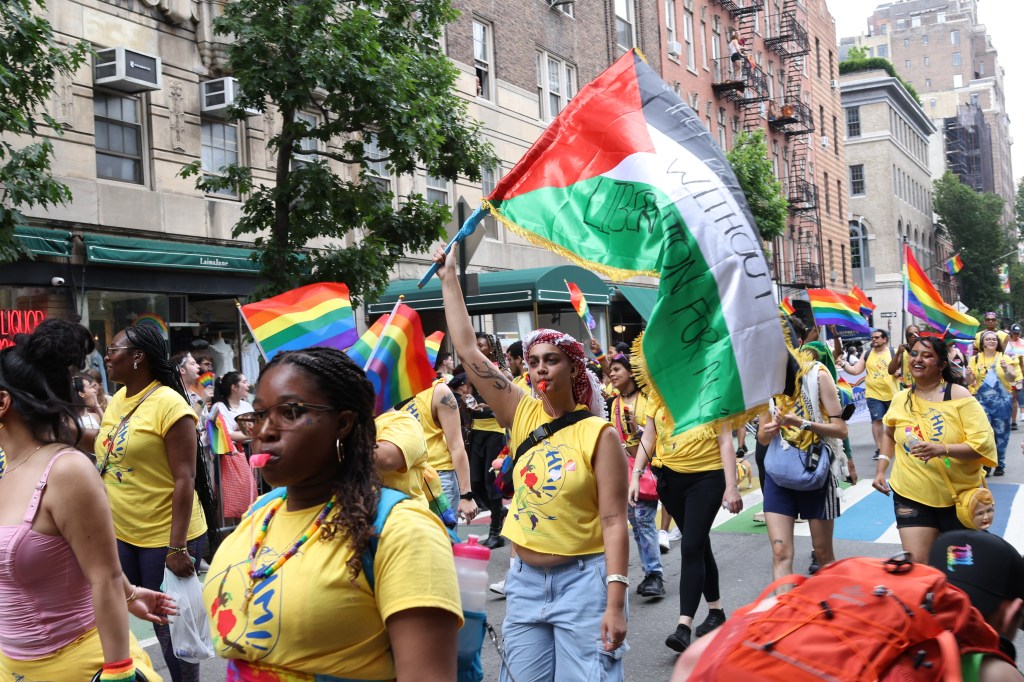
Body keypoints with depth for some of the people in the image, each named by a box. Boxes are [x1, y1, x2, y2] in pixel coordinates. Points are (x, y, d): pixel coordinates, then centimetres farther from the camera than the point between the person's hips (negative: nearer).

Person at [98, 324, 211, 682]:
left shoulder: (168, 404, -15)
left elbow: (185, 480, -18)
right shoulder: (116, 400, 8)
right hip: (119, 534, 7)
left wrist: (177, 547, -21)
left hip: (164, 537, -7)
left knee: (168, 628, 4)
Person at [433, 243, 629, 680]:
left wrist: (616, 602, -19)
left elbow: (613, 522, -13)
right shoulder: (523, 415, 3)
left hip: (583, 581, -5)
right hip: (525, 579, 5)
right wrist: (449, 277, 4)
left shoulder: (599, 434, -9)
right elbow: (467, 349, 2)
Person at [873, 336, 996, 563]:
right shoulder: (900, 399, 2)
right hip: (912, 496, 2)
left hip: (959, 497, -2)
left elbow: (984, 443, -18)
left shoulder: (958, 396, -11)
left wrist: (942, 449, -32)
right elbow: (889, 434, 23)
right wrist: (880, 470, 13)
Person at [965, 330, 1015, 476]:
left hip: (1002, 401, 0)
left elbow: (1013, 379, -1)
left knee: (1001, 432, 5)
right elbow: (970, 382, 5)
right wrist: (969, 374, -17)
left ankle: (1000, 464, 15)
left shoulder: (1004, 358, 4)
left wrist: (1006, 370, -21)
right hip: (982, 401, 0)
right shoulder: (975, 359, 6)